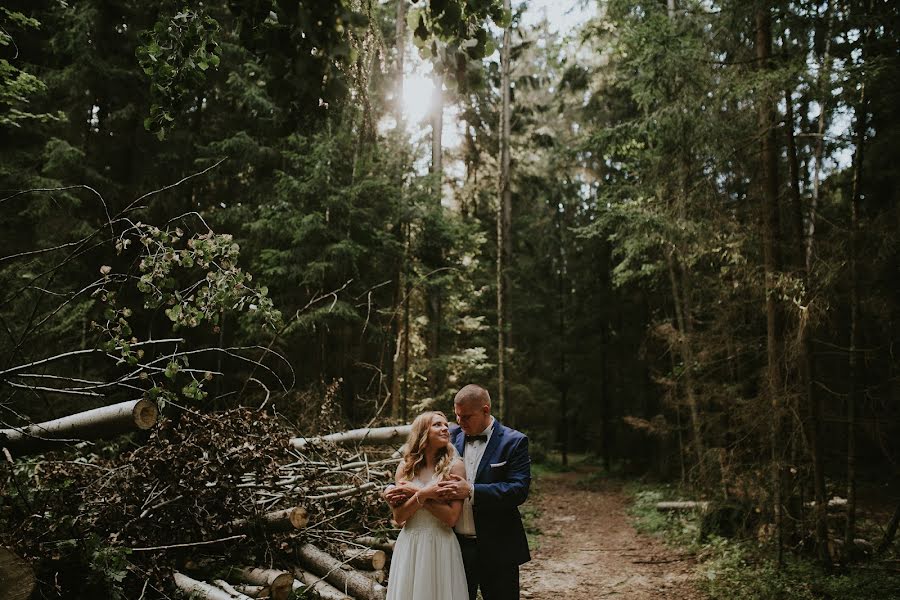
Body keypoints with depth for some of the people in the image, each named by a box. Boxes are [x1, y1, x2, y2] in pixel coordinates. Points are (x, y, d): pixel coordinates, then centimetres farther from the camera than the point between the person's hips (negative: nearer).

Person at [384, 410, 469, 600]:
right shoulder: (405, 467, 3)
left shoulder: (454, 466, -6)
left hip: (440, 547, -2)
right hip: (409, 546, 3)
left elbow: (451, 518, -12)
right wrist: (422, 494, -17)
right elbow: (399, 517, -2)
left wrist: (414, 492, -12)